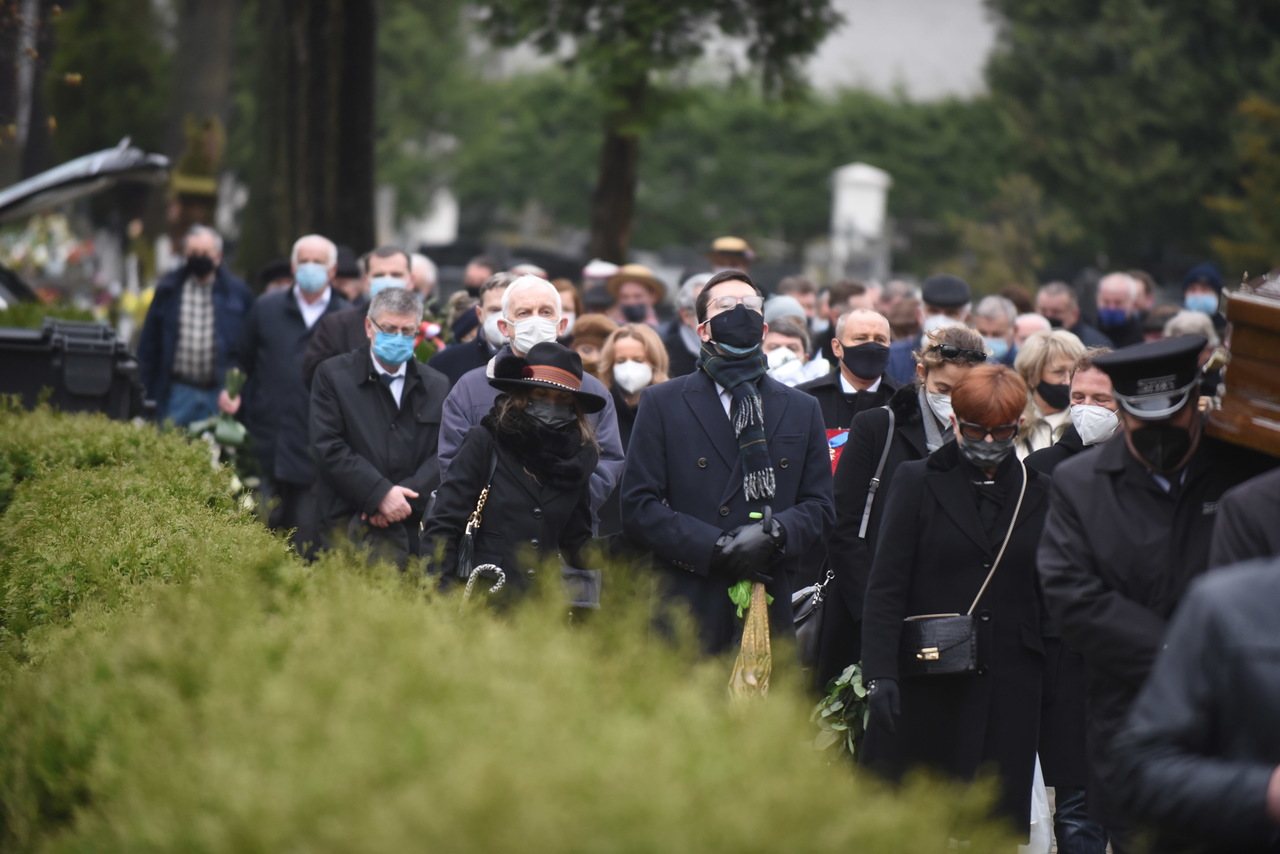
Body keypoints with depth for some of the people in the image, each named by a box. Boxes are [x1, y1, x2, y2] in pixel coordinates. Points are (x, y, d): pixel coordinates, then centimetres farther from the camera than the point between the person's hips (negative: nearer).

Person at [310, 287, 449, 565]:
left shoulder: (437, 386, 15)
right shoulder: (333, 375, 6)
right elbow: (329, 448, -4)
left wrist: (408, 497, -11)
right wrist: (380, 493, -13)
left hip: (416, 527, 3)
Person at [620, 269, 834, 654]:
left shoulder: (802, 410, 18)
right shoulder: (661, 403, 9)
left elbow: (819, 507, 13)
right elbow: (638, 508, 1)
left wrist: (775, 533, -10)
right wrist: (714, 547, -11)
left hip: (771, 610, 2)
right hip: (686, 610, -2)